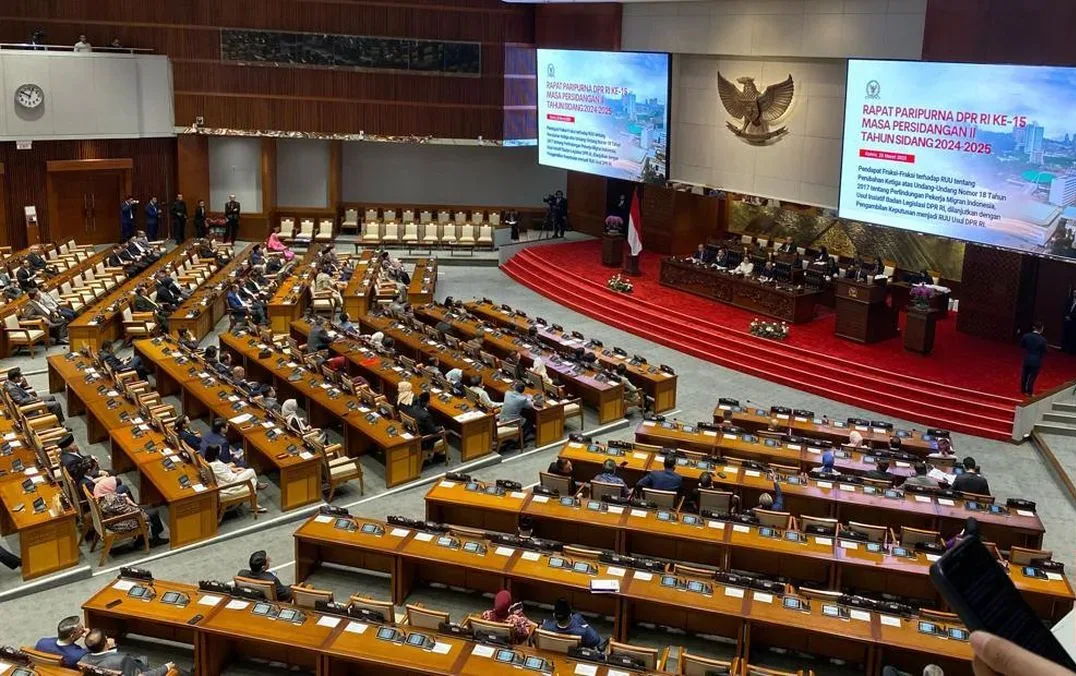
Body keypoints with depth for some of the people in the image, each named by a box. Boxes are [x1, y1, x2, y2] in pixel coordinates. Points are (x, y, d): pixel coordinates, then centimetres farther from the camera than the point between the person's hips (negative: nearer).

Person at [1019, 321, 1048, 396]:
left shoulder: (1026, 336, -11)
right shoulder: (1042, 340, -20)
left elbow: (1021, 345, 3)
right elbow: (1044, 351, -12)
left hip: (1026, 359, 3)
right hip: (1036, 361, -3)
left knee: (1024, 375, 18)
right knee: (1032, 377, 8)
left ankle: (1023, 390, 31)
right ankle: (1029, 392, 16)